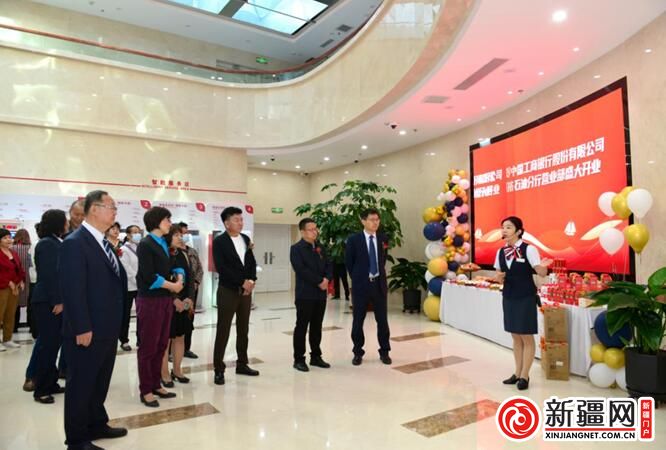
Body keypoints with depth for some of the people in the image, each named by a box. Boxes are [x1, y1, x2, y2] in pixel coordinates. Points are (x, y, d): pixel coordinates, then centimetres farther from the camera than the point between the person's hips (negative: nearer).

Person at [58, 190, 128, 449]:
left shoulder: (103, 243, 12)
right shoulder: (75, 243, -17)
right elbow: (71, 290, -22)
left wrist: (116, 323, 15)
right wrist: (82, 328, -22)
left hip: (107, 329, 9)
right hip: (87, 332, -9)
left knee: (100, 382, 21)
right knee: (81, 384, 7)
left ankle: (97, 425, 37)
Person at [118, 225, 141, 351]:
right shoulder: (124, 250, -4)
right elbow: (127, 270, -11)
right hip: (129, 286, -4)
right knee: (126, 315, 5)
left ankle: (140, 339, 17)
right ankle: (124, 341, 16)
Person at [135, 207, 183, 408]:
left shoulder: (164, 244, 13)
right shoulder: (145, 245, -11)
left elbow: (173, 267, 14)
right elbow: (149, 276, -18)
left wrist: (179, 279, -7)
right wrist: (172, 286, -9)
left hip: (165, 300, 8)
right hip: (150, 300, -8)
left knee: (161, 345, 13)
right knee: (148, 346, 2)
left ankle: (156, 384, 25)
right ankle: (145, 390, 14)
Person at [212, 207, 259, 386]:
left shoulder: (245, 239, 9)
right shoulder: (219, 241, -9)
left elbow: (252, 262, 9)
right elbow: (221, 267, -17)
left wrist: (251, 281, -8)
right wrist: (242, 282, -17)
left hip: (246, 290, 6)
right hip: (228, 291, -6)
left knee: (243, 330, 12)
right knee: (223, 331, 0)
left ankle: (242, 364, 24)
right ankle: (219, 369, 10)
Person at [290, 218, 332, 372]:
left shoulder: (319, 247, 14)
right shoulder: (296, 249, -8)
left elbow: (328, 265, 10)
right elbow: (301, 270, -18)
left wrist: (326, 279, -9)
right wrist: (319, 282, -17)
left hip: (321, 293, 6)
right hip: (305, 294, -6)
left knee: (317, 326, 12)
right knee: (302, 326, 1)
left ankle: (316, 356, 22)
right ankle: (299, 359, 9)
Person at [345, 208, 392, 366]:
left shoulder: (383, 239, 4)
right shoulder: (353, 239, -6)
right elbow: (348, 262, 2)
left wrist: (379, 275, 13)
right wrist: (357, 278, 4)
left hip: (379, 283, 2)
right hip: (361, 284, -2)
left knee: (382, 320, 8)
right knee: (358, 320, 6)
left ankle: (384, 352, 22)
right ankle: (358, 353, 20)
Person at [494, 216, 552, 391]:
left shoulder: (529, 249, -13)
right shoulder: (500, 252, 5)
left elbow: (542, 273, -15)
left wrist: (543, 266, -36)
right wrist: (499, 277, -8)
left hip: (526, 298, -6)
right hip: (508, 297, 6)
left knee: (527, 338, 4)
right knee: (516, 337, 15)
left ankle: (525, 376, 16)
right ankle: (517, 373, 26)